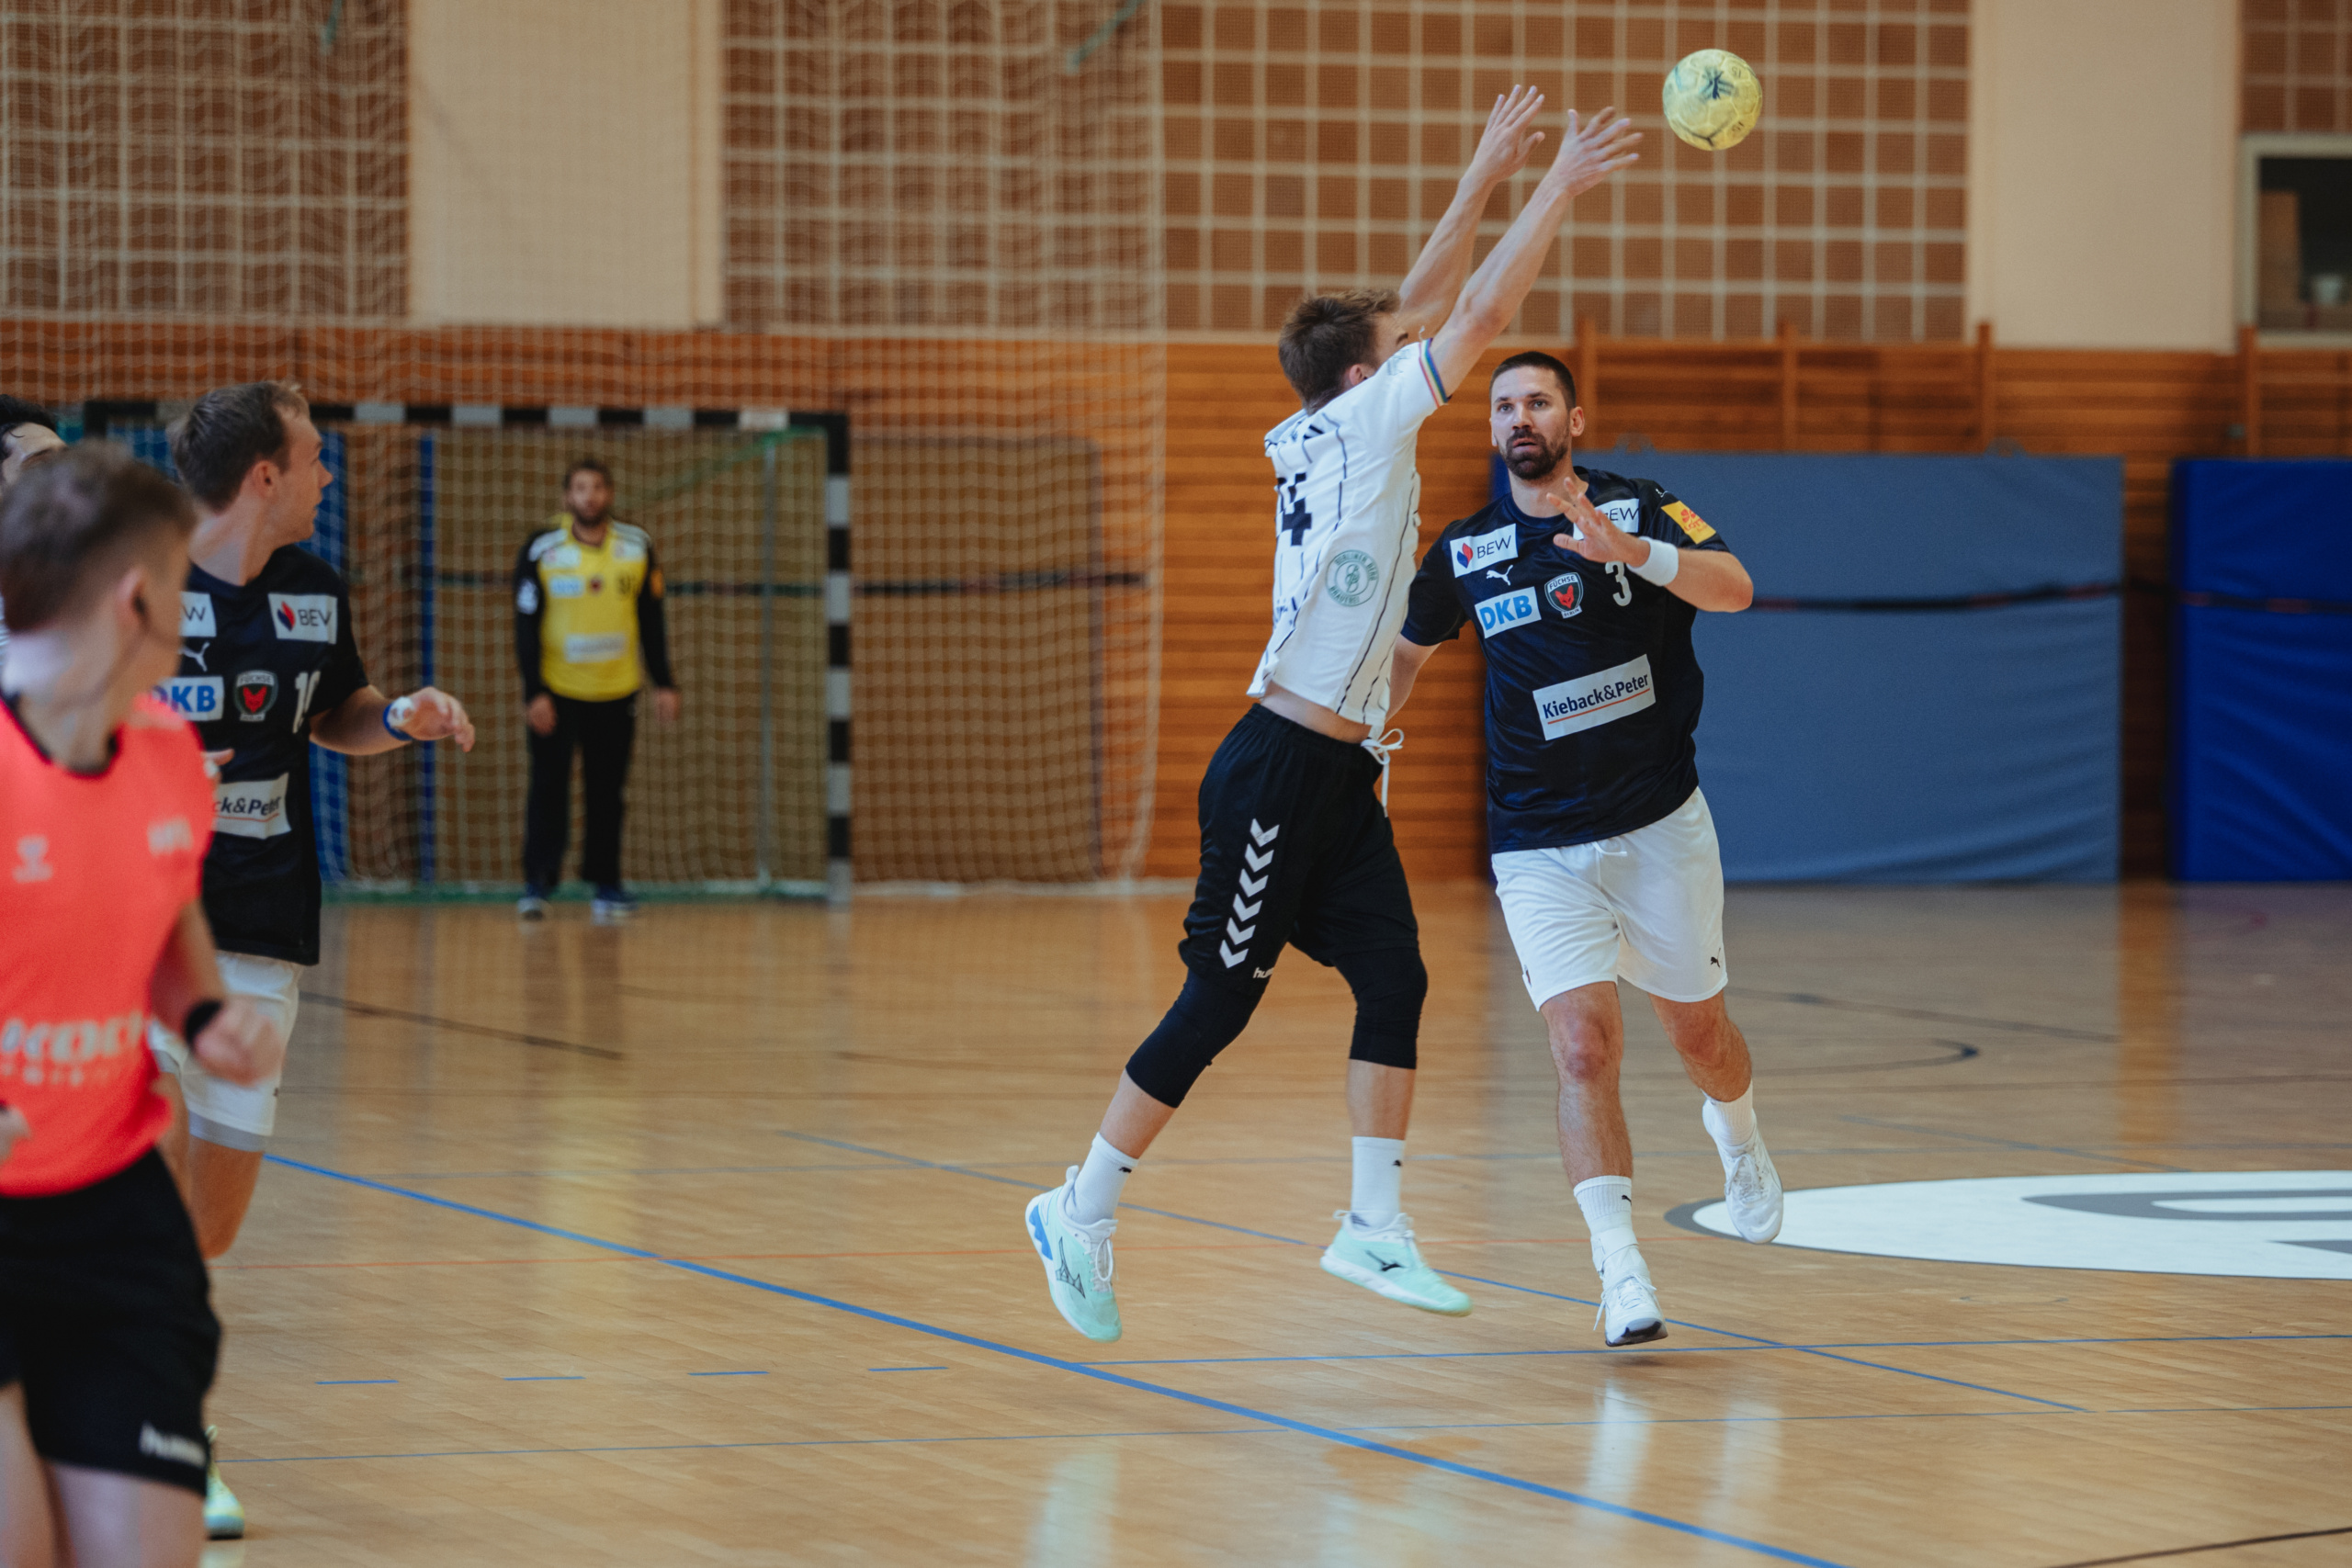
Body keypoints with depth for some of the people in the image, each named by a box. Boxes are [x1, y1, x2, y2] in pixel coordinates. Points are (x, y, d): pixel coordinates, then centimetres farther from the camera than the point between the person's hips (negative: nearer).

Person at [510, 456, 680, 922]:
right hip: (557, 691, -2)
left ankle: (605, 884, 14)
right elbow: (526, 625, -5)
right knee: (549, 788, -6)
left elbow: (651, 620, 9)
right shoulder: (541, 551, -6)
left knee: (607, 792, 7)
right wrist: (534, 692, -12)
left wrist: (664, 683, 6)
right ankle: (537, 883, -2)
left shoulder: (637, 548, 2)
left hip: (615, 692, 2)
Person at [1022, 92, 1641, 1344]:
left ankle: (1373, 1226, 5)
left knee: (1393, 982, 3)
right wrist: (1559, 188, -4)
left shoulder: (1335, 437, 11)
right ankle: (1083, 1211, 5)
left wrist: (1484, 181, 20)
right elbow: (1481, 316, -12)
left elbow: (1427, 308, 21)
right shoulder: (1357, 425, -11)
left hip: (1338, 773, 9)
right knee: (1219, 1002, -4)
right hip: (1279, 769, -9)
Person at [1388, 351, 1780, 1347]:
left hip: (1660, 825, 0)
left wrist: (1629, 551, -39)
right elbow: (1404, 655, 20)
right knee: (1584, 1047, -16)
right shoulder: (1465, 551, 3)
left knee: (1699, 1033, 15)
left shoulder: (1640, 510, -5)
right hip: (1540, 849, 0)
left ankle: (1738, 1142, 49)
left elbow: (1733, 589, -23)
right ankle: (1621, 1275, -20)